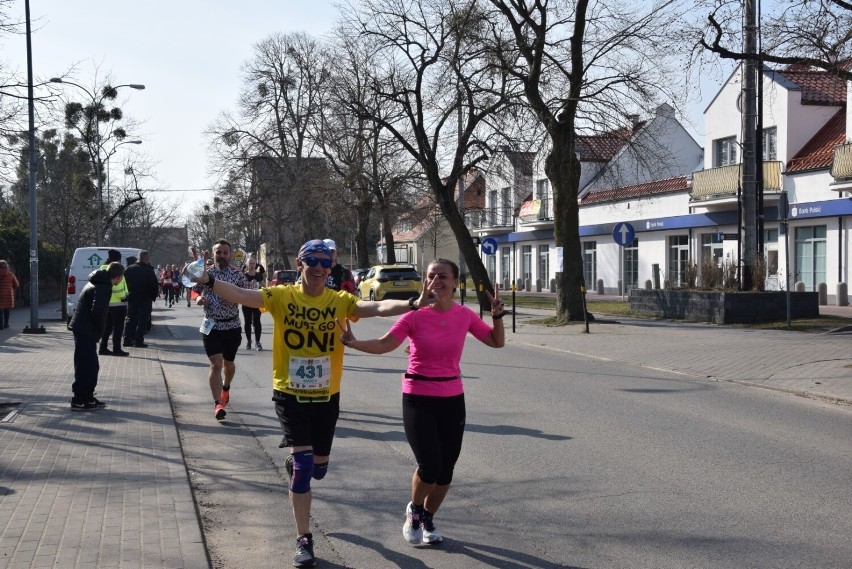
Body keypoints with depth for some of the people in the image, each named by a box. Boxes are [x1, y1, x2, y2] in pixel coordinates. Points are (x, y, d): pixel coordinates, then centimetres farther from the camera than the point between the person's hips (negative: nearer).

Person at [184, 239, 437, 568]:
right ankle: (304, 540, 4)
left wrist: (412, 304, -38)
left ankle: (295, 463, 56)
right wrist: (209, 282, -40)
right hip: (290, 395, -2)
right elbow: (242, 295, -22)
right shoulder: (282, 296, -9)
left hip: (326, 397, 3)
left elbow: (377, 307, -21)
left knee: (318, 467, 16)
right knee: (303, 464, -10)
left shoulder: (340, 301, -7)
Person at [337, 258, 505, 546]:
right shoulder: (416, 315, -10)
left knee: (446, 469, 7)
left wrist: (497, 315, -8)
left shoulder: (464, 315, -2)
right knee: (429, 465, -13)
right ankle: (414, 511, 18)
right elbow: (385, 344, -17)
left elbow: (496, 342, 8)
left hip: (452, 399, 3)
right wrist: (354, 343, -32)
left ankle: (428, 519, 33)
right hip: (418, 399, -3)